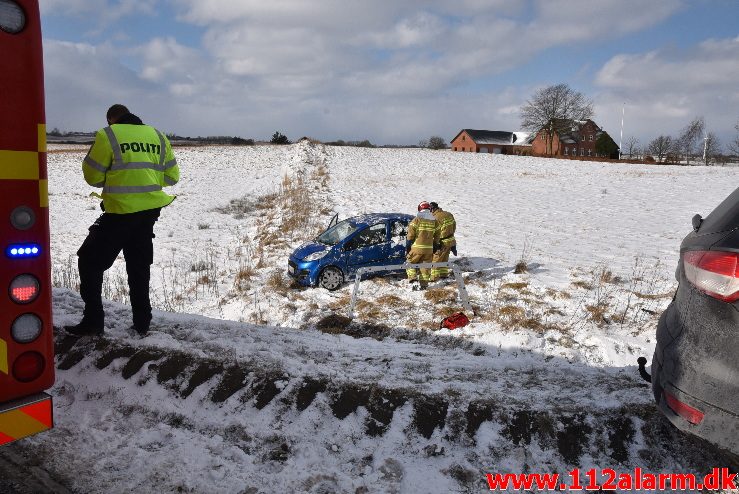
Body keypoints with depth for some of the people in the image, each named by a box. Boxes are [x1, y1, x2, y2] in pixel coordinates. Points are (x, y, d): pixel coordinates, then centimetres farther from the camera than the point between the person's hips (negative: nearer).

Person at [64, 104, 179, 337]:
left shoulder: (108, 135, -6)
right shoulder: (158, 137, 10)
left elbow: (92, 176, -3)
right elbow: (171, 176, 13)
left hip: (120, 212, -5)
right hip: (150, 211, 6)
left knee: (90, 261, 10)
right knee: (139, 267, 16)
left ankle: (93, 321, 9)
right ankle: (142, 324, 20)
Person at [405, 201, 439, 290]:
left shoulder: (417, 219, -7)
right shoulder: (434, 221, 7)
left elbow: (410, 235, -8)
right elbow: (437, 236, 13)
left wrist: (407, 247, 1)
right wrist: (434, 247, 23)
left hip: (417, 247, -4)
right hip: (429, 248, 4)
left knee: (410, 261, 14)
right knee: (425, 266, 12)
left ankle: (412, 276, -3)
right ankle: (424, 283, 12)